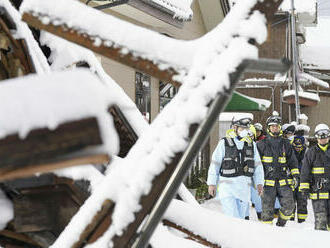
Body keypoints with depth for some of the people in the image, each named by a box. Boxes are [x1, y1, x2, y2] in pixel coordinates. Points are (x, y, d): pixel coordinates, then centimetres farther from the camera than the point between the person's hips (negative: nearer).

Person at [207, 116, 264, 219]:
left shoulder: (252, 145, 9)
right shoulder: (224, 143, -3)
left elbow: (257, 165, 13)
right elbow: (215, 164, -1)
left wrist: (259, 183, 3)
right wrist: (212, 183, -3)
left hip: (244, 187, 4)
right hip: (227, 187, -4)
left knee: (240, 217, 8)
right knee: (232, 218, -15)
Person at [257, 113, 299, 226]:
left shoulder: (286, 144, 13)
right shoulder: (262, 144, 4)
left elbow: (292, 161, 17)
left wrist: (296, 176, 7)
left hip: (283, 181, 2)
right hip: (268, 182, -2)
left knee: (289, 206, -7)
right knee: (267, 209, -2)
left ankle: (280, 225, 16)